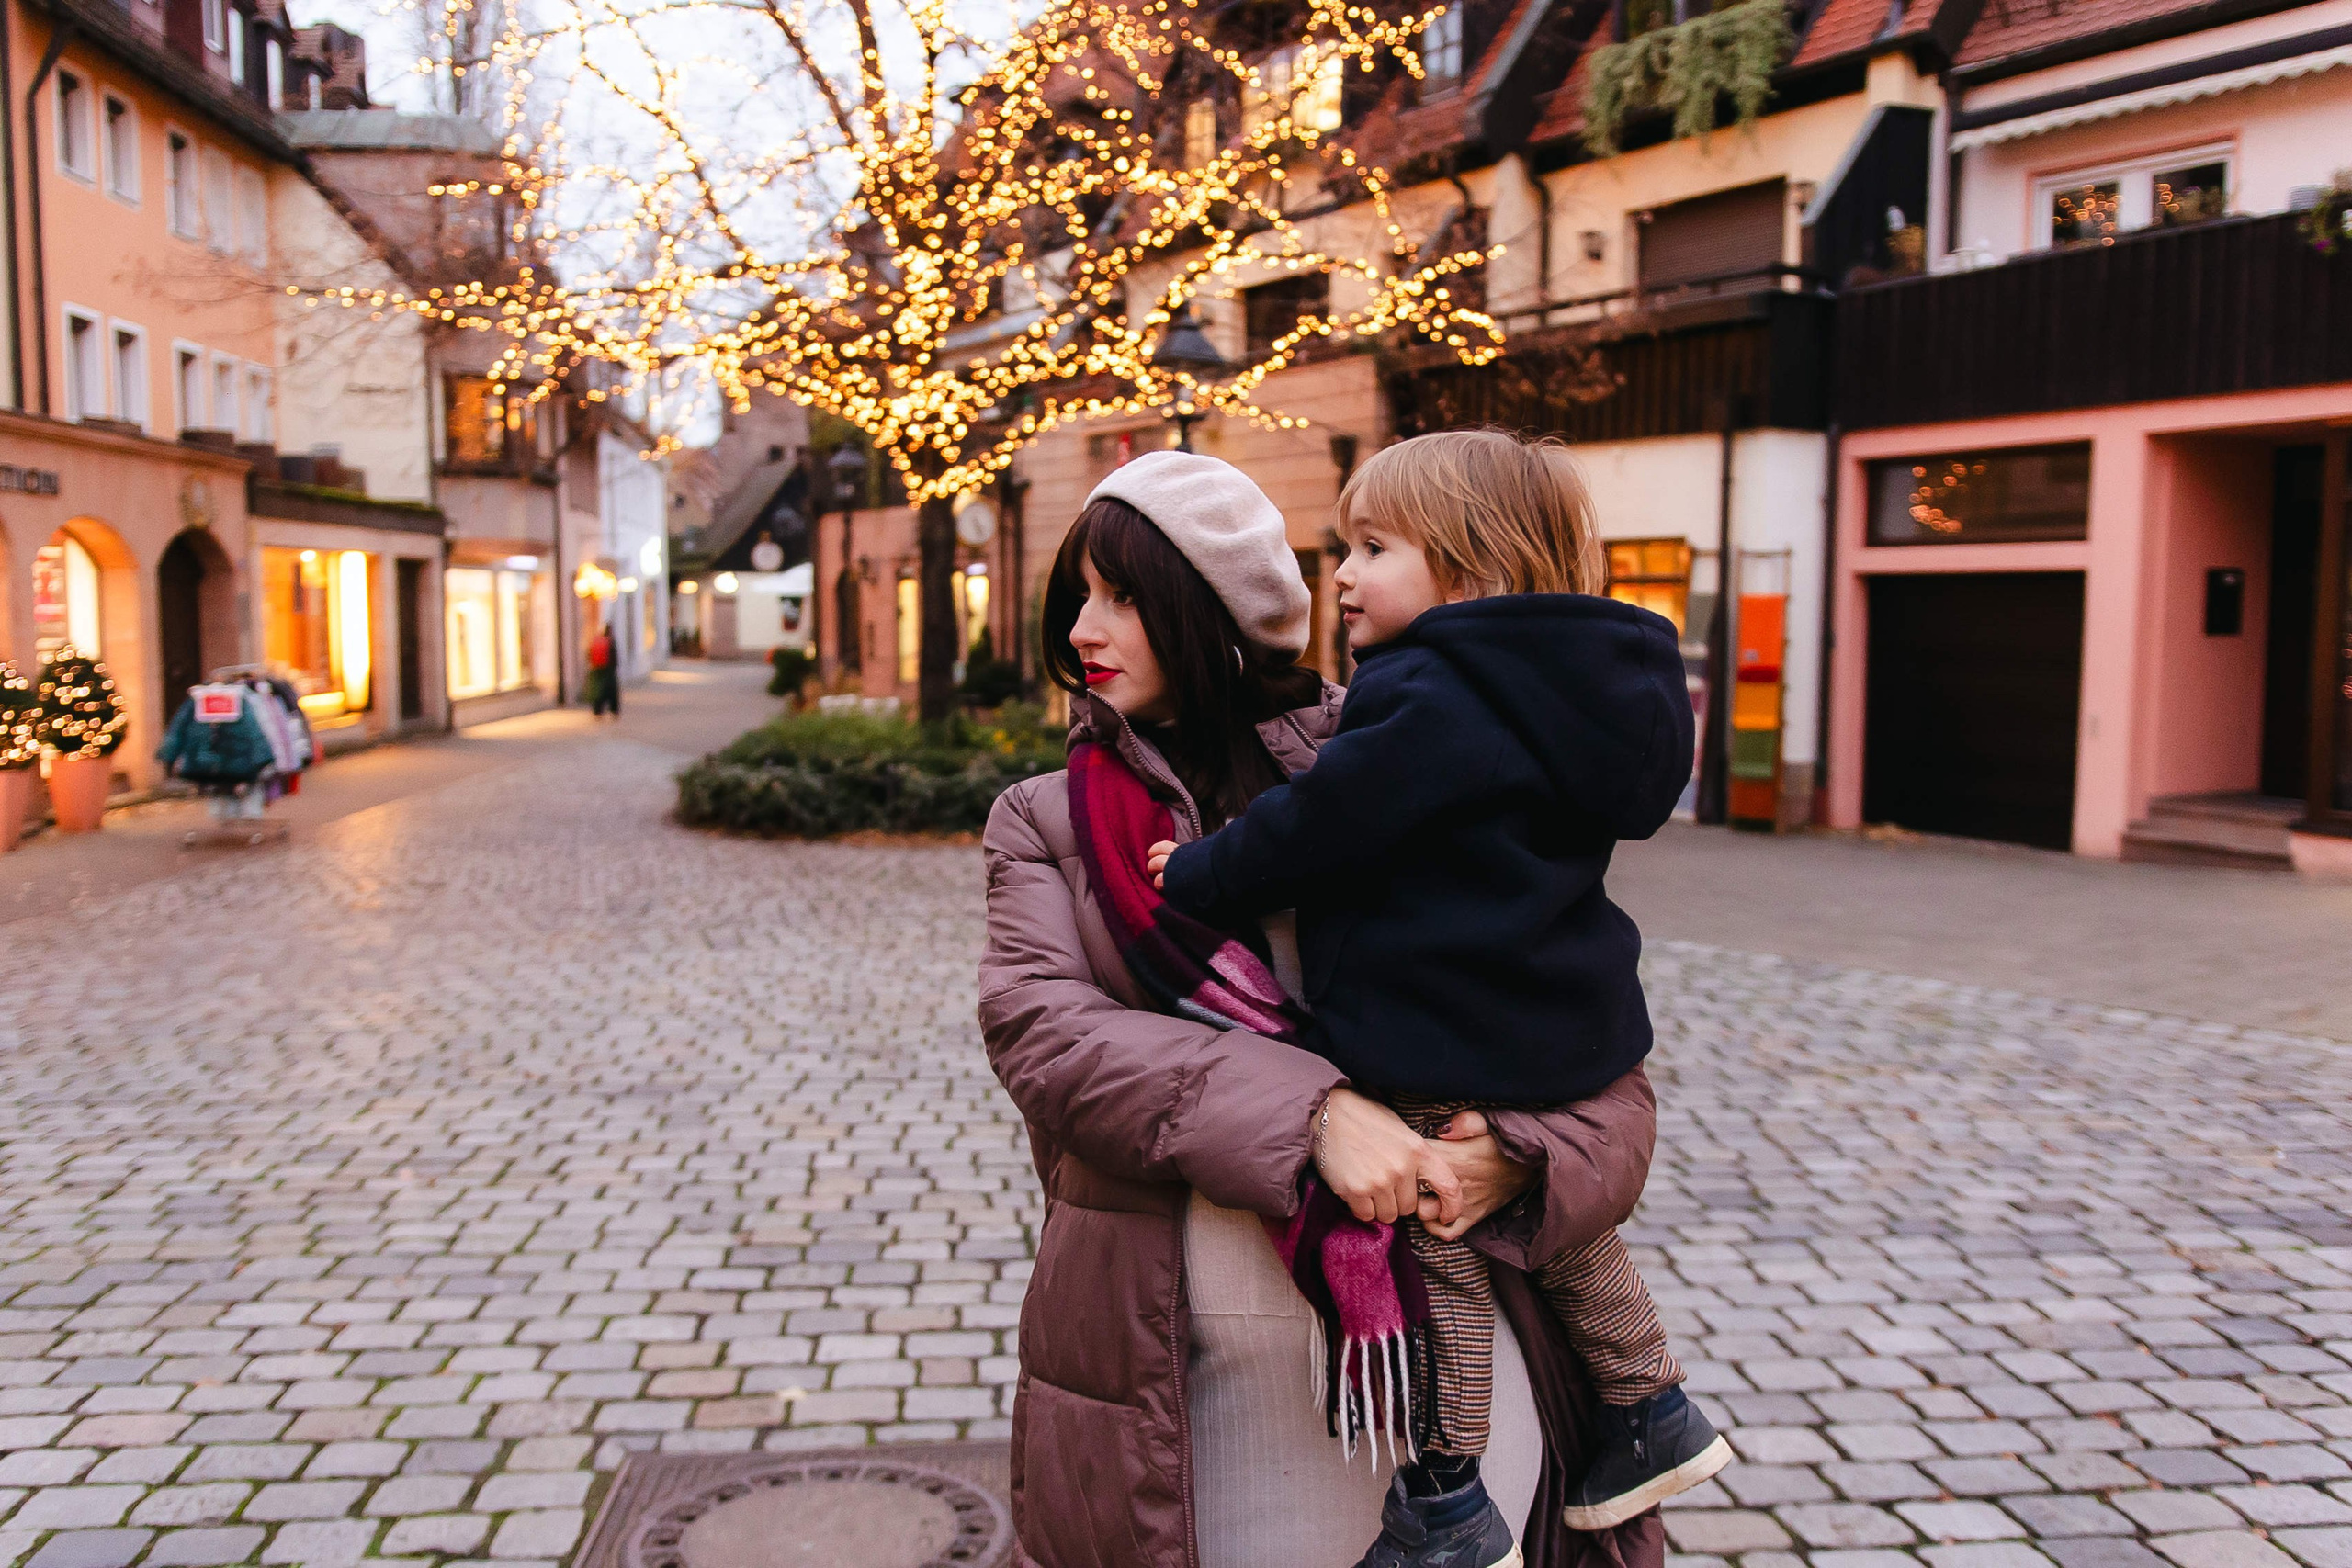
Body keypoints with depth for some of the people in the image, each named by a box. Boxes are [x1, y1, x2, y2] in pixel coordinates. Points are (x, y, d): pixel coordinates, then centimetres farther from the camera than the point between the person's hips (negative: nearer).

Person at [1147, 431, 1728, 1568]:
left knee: (1433, 1244, 4)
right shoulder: (1556, 695, 10)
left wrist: (1197, 878, -6)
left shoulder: (1434, 702, -20)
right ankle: (1651, 1410, 37)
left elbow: (1317, 827, -19)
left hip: (1441, 1046, -9)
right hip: (1558, 1029, 9)